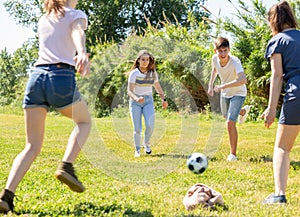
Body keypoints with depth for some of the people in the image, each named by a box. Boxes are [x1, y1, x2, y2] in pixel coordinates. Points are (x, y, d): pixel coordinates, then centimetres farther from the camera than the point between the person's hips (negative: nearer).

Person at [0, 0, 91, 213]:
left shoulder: (43, 20, 25)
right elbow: (77, 33, -15)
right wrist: (82, 54, -36)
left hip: (36, 77, 5)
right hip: (62, 79, -5)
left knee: (32, 147, 7)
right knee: (85, 121, 24)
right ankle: (67, 166, 0)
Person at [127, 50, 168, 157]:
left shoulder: (153, 73, 2)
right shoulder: (134, 73, -10)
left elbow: (158, 87, 17)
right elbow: (129, 91, -15)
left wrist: (164, 99, 9)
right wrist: (136, 98, -34)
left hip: (148, 101, 2)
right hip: (135, 102, -2)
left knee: (150, 125, -17)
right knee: (137, 128, -7)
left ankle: (146, 143, 11)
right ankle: (137, 149, 14)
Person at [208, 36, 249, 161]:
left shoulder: (235, 62, -36)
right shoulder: (215, 58, -19)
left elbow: (243, 80, -54)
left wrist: (223, 86, -57)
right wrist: (210, 85, 3)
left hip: (238, 93, -6)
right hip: (225, 92, 6)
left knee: (230, 123, -19)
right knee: (226, 116, 29)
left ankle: (233, 154, -5)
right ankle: (243, 111, 63)